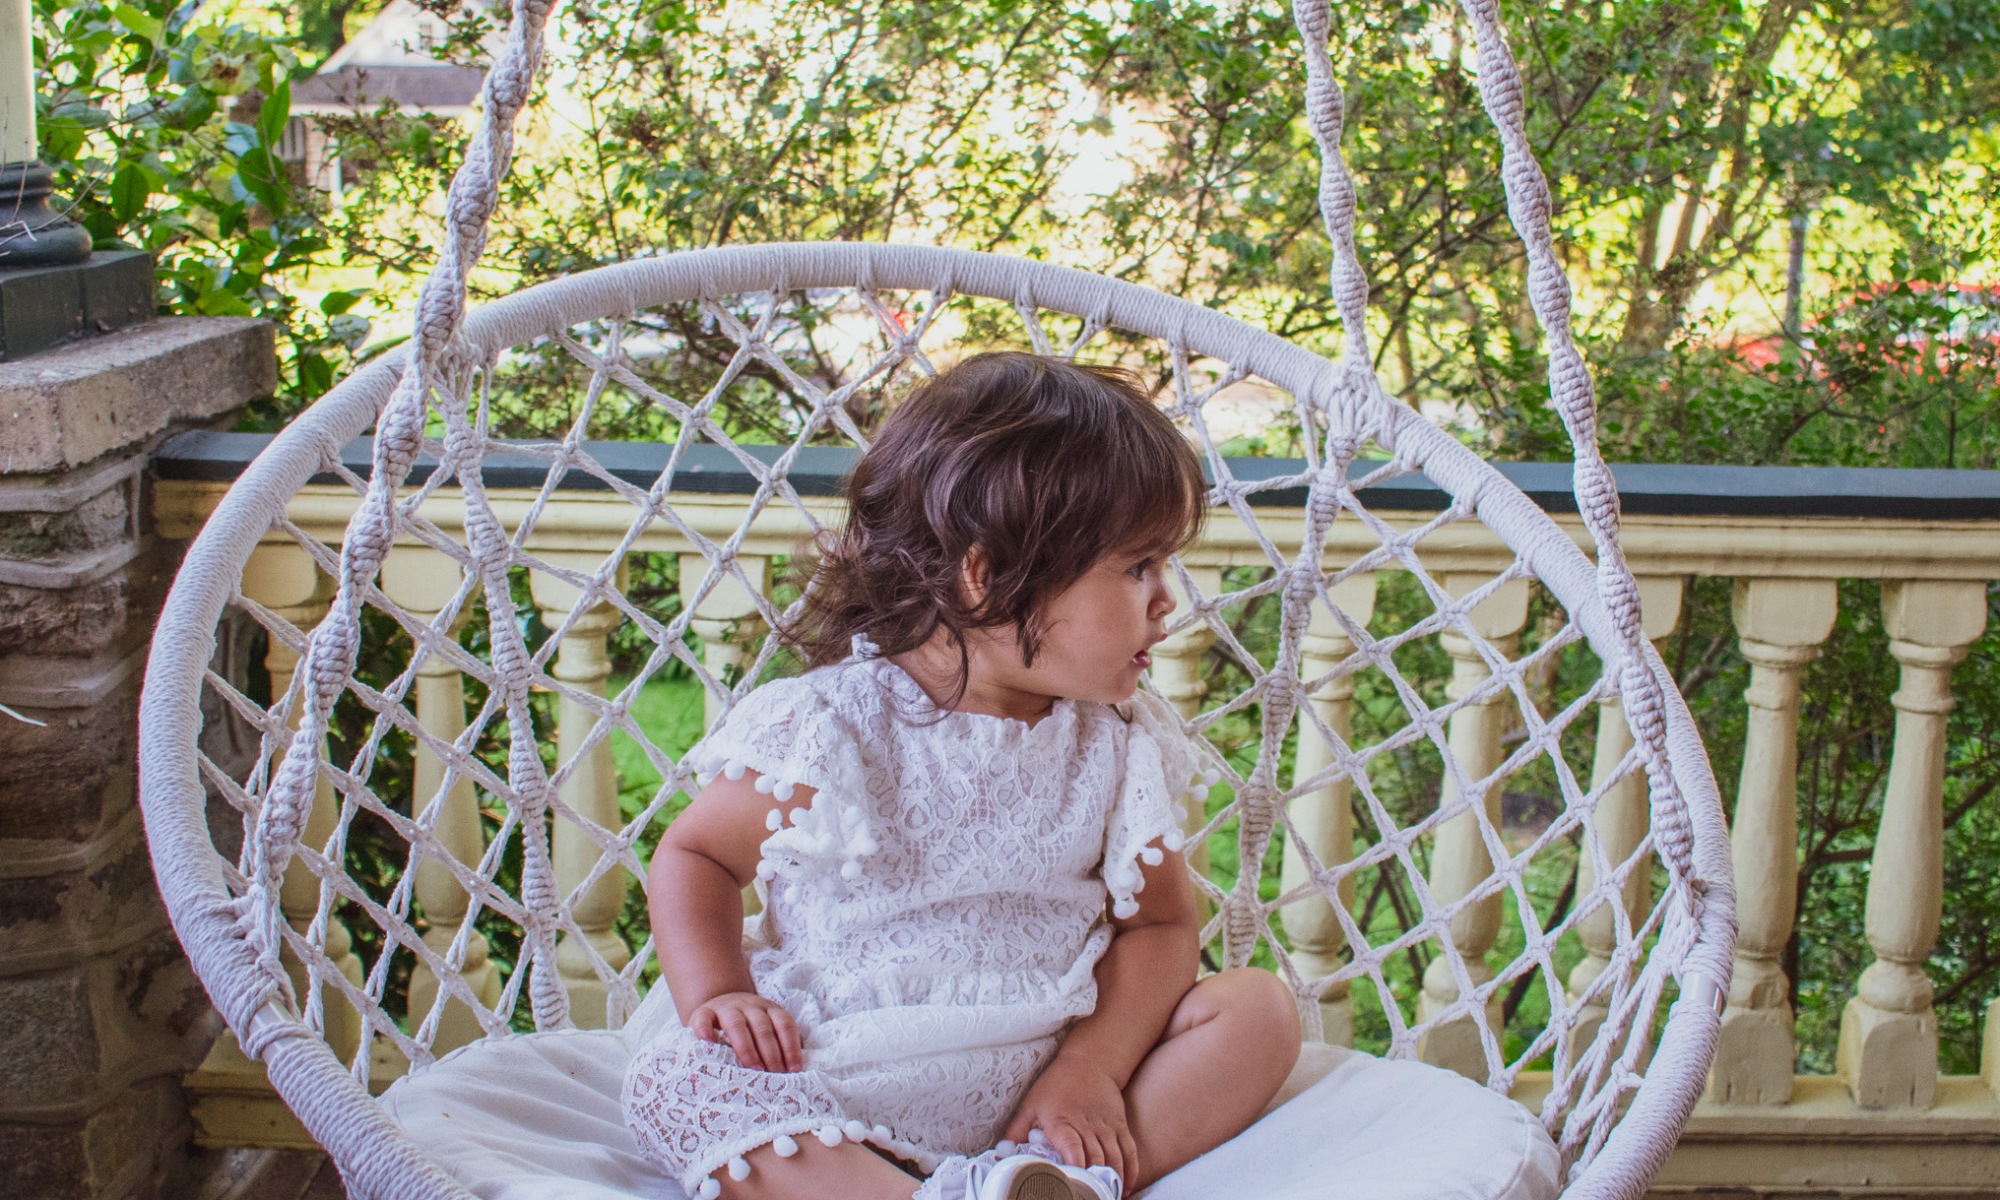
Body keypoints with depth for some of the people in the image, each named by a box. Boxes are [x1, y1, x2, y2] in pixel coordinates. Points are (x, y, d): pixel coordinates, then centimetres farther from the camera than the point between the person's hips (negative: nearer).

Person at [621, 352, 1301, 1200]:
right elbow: (694, 855, 0)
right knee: (682, 1081, -29)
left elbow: (1159, 919, 4)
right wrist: (717, 994, -18)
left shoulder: (1118, 743, 0)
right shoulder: (831, 729, -11)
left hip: (1039, 1090, 4)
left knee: (1257, 1006, -10)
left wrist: (1093, 1068, -11)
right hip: (843, 1096, -3)